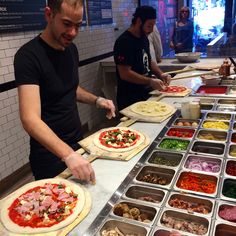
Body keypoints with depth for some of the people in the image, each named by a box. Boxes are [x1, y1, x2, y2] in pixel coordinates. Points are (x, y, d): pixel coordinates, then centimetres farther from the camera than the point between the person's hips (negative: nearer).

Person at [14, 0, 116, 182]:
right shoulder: (28, 56, -22)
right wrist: (68, 154, -43)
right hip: (50, 155, -7)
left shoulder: (71, 49, 2)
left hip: (78, 142, 7)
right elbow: (30, 119, -31)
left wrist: (96, 100, -1)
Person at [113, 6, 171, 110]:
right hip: (131, 99, -8)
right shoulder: (124, 42, -19)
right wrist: (150, 81, -26)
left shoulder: (144, 38, 8)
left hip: (146, 93, 9)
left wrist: (161, 74, 1)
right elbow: (125, 74, -24)